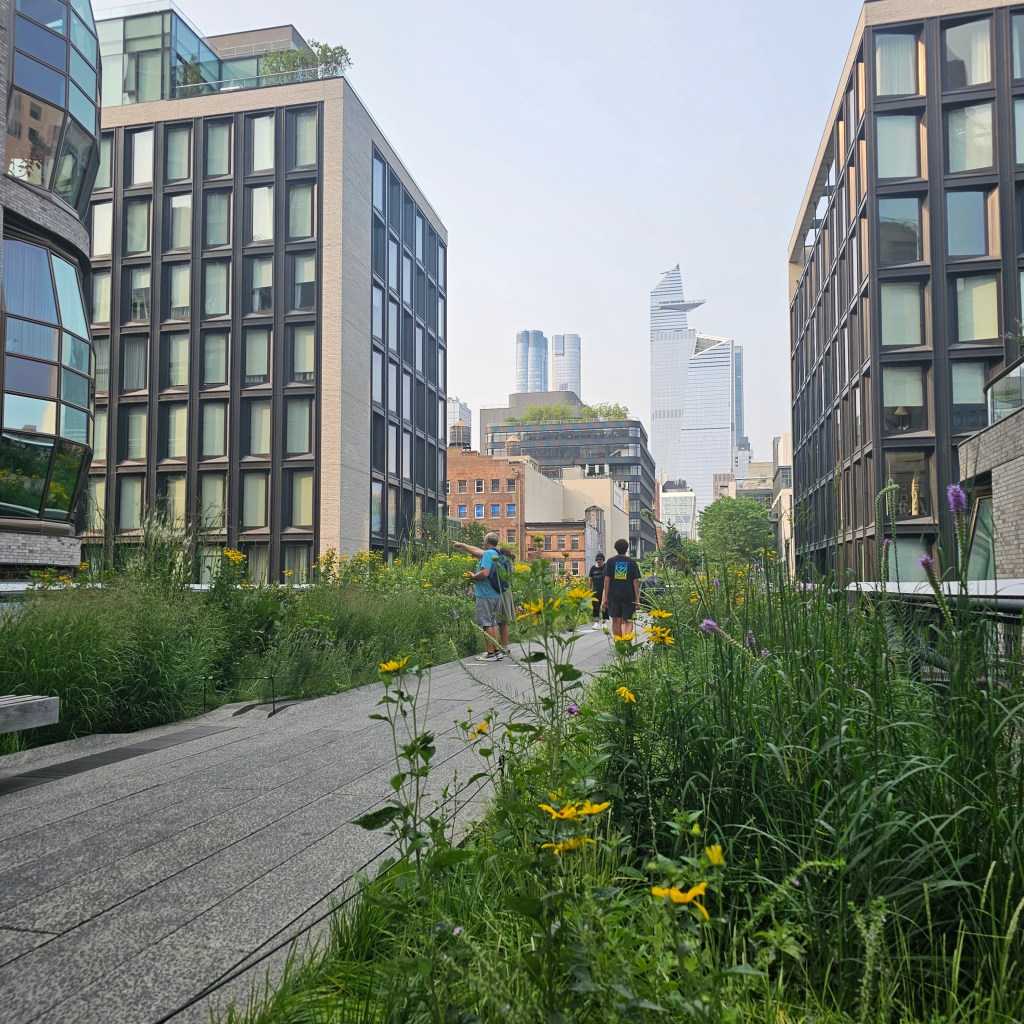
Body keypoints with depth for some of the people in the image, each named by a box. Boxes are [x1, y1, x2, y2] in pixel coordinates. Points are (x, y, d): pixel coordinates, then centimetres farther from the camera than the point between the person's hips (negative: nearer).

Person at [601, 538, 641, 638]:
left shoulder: (610, 561, 4)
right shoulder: (632, 562, 2)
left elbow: (607, 580, 1)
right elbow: (635, 581, 0)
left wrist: (605, 597, 5)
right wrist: (637, 598, 3)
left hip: (614, 595, 1)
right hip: (628, 596, -1)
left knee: (616, 621, 10)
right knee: (628, 620, 6)